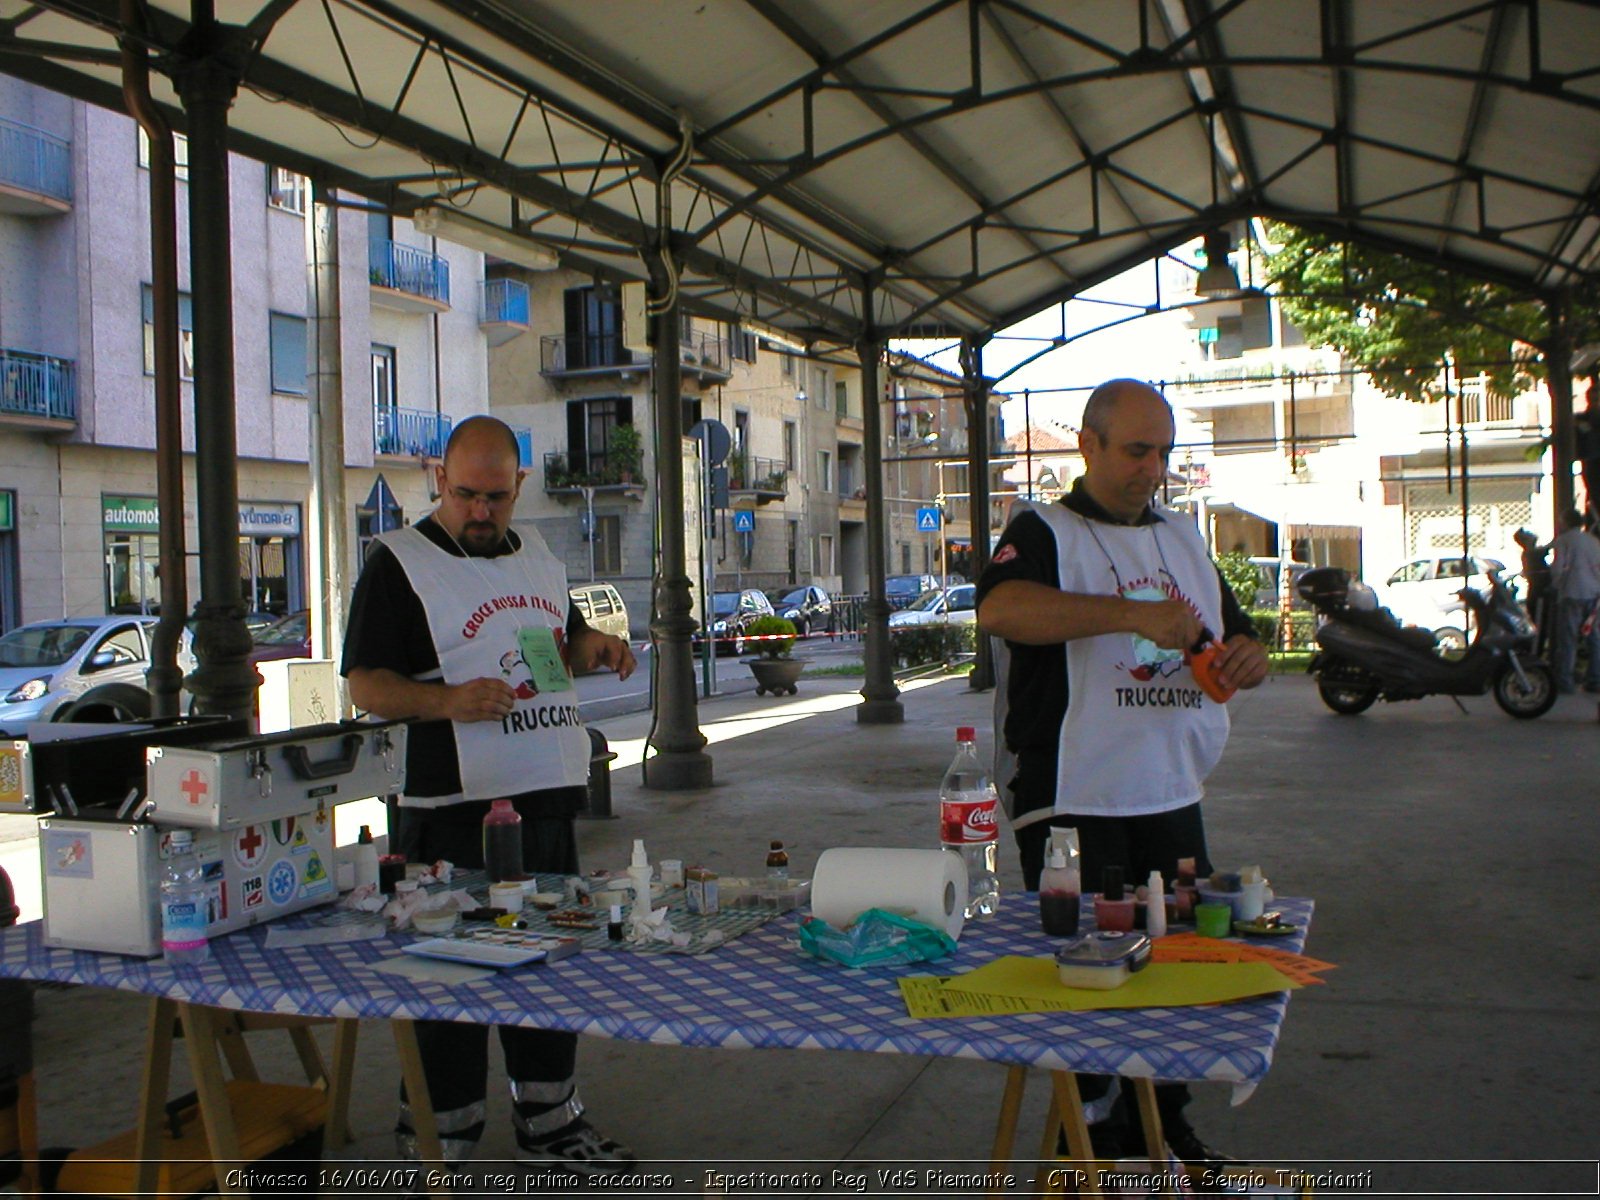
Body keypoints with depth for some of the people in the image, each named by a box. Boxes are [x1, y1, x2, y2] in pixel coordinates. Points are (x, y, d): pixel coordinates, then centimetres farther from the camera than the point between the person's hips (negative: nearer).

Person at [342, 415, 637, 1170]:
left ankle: (548, 1122, 30)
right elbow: (364, 684, -10)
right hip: (453, 806, -6)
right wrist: (448, 701, -27)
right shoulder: (399, 563, -5)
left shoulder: (538, 557, 14)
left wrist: (593, 647, 4)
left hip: (549, 797, 6)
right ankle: (437, 1142, 17)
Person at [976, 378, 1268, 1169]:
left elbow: (1237, 639, 21)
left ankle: (1164, 1123, 31)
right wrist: (1132, 613, -34)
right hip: (1074, 801, -6)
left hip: (1171, 798, 7)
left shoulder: (1184, 539, 15)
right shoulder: (1045, 533, -6)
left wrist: (1246, 658, -5)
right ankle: (1091, 1132, 19)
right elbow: (998, 609, -27)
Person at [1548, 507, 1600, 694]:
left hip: (1572, 593, -5)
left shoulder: (1563, 540, -1)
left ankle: (1564, 681, -4)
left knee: (1567, 638, -3)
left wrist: (1556, 584, 9)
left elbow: (1557, 568, -7)